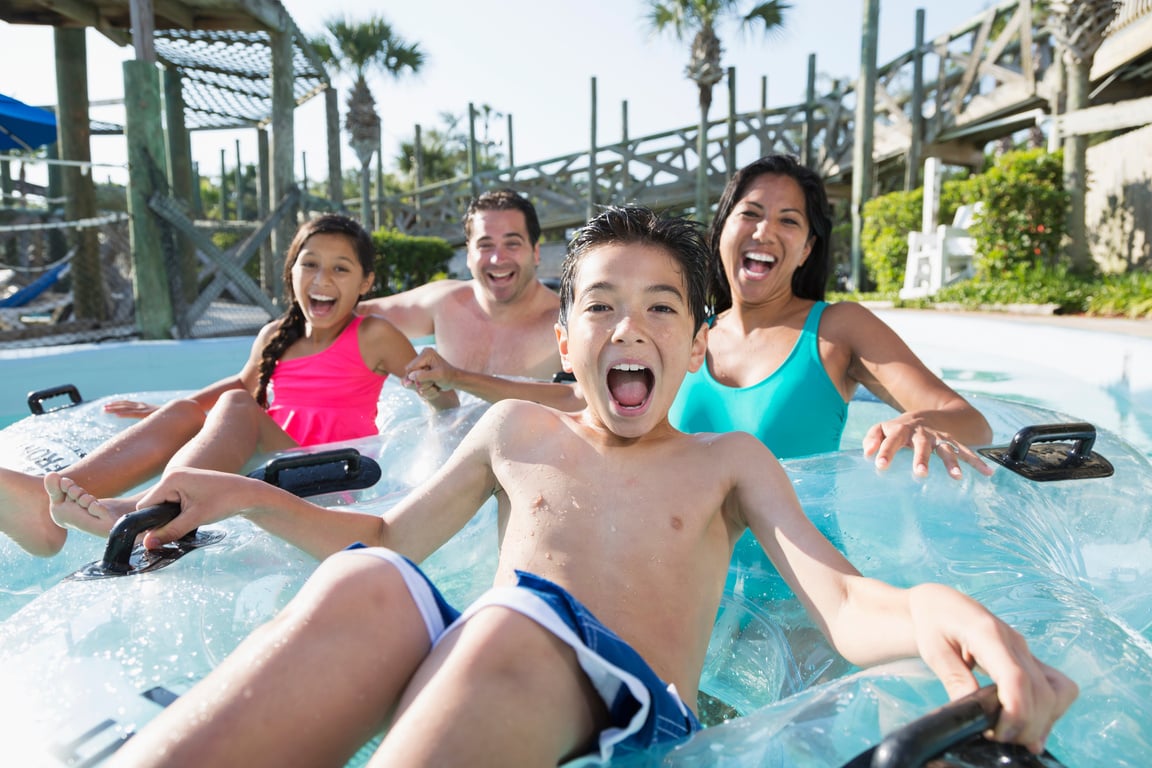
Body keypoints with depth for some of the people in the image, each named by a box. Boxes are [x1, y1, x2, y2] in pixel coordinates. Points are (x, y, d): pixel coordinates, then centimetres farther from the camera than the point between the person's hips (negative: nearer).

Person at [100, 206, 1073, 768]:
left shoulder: (729, 460, 17)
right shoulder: (517, 431, 22)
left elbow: (841, 601, 4)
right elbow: (389, 542, 28)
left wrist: (930, 609, -21)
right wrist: (250, 497, 15)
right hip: (455, 675, 3)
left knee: (510, 623, -34)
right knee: (361, 589, -29)